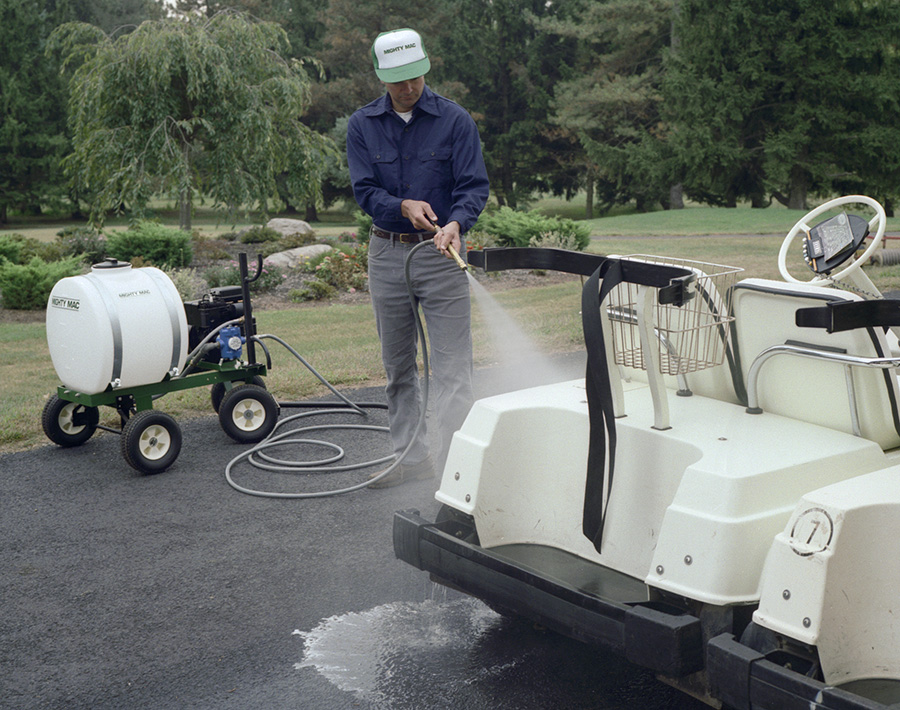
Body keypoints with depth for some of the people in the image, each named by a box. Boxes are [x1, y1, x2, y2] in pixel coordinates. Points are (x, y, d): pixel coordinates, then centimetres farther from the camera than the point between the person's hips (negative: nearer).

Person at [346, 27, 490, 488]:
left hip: (441, 254, -3)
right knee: (398, 365, 11)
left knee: (451, 367, -6)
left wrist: (455, 222, -28)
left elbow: (475, 185, -8)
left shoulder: (455, 120, -2)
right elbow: (364, 190, -3)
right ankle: (410, 456, 22)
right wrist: (403, 207, -23)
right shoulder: (362, 125, 4)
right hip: (387, 255, 3)